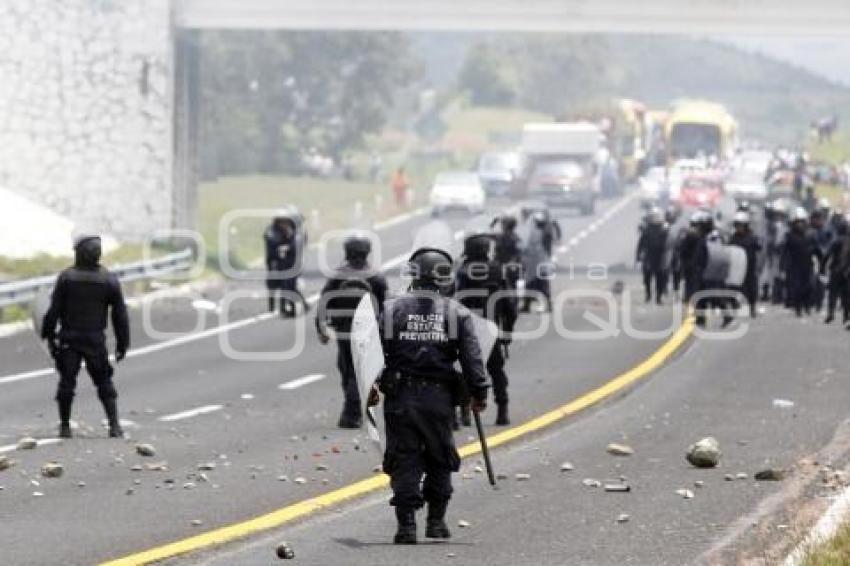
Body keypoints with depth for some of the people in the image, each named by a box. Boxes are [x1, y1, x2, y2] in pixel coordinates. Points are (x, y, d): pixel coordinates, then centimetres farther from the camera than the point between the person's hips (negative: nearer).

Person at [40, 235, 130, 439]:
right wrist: (122, 344, 7)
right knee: (104, 383, 9)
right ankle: (114, 426, -1)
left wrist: (49, 336, 3)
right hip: (95, 339, 1)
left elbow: (54, 310, -6)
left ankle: (65, 427, 7)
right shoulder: (109, 281, -3)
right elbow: (120, 314, 0)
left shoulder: (66, 277, -6)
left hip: (69, 339, -1)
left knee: (67, 382, 7)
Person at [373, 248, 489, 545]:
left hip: (400, 397, 0)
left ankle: (406, 524, -5)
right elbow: (472, 358, -3)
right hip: (439, 397, 0)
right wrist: (478, 393, 3)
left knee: (404, 461, 2)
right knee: (439, 460, 16)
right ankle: (436, 522, 18)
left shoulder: (391, 309, 0)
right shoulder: (456, 313, 1)